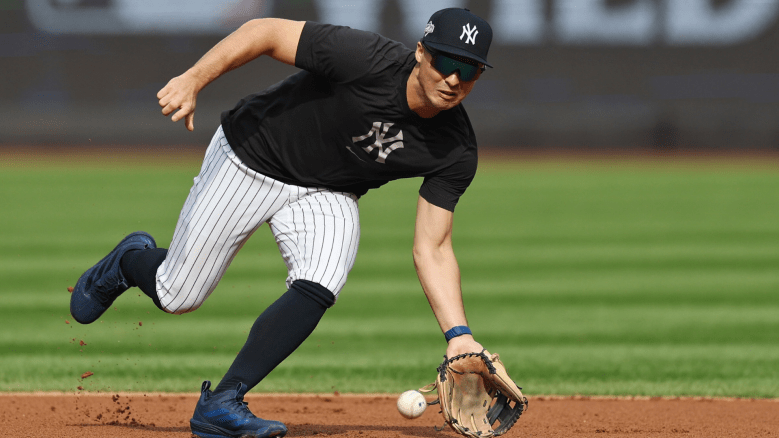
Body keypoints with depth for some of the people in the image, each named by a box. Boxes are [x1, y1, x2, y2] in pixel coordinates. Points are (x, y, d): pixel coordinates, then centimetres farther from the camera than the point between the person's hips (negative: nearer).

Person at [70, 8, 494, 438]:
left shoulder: (456, 152, -20)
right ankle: (130, 261, 40)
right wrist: (193, 80, -35)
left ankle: (222, 403, -18)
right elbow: (266, 32, -25)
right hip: (250, 160, -3)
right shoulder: (367, 59, -33)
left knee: (319, 287, -27)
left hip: (327, 193, 3)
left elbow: (431, 250, -15)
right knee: (176, 296, 2)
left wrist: (458, 334, -26)